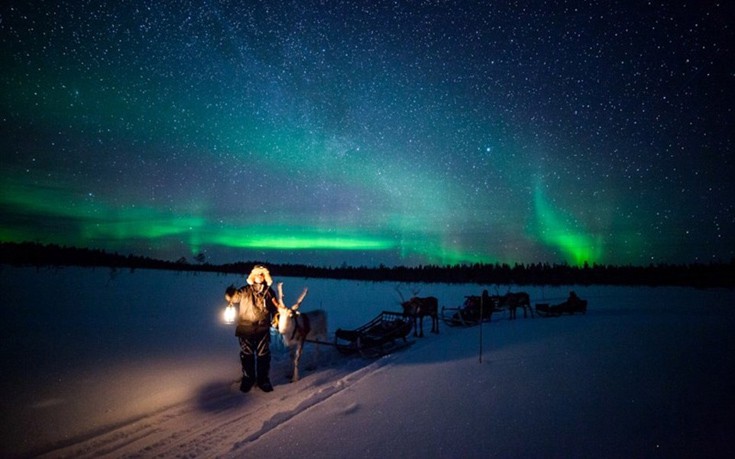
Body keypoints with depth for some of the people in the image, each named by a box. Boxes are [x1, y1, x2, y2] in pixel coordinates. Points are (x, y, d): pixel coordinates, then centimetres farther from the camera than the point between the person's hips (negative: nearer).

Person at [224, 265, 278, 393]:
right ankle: (248, 378, 29)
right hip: (246, 329, -1)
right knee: (247, 355, 10)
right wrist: (230, 292, -34)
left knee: (263, 356, 8)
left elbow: (274, 308, 13)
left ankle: (263, 380, 24)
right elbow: (232, 297, -12)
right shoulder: (245, 291, -3)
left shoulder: (269, 292, 4)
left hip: (263, 330, 1)